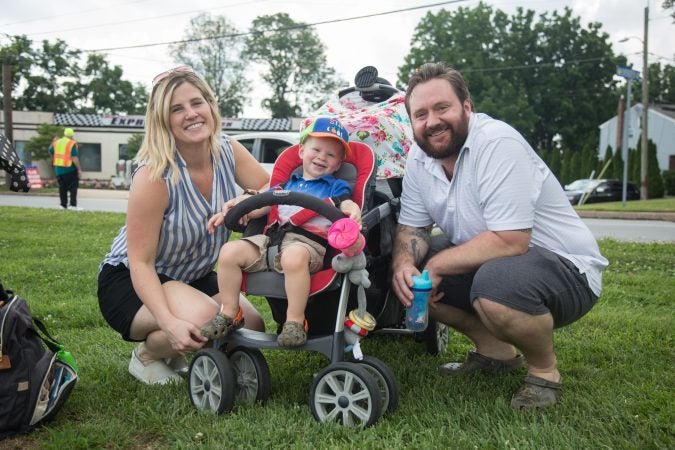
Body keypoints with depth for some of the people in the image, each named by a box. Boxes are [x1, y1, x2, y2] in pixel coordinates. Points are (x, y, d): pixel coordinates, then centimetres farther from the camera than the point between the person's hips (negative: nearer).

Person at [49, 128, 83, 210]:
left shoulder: (57, 142, 6)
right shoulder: (72, 144, -11)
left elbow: (50, 152, 20)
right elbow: (74, 158, -18)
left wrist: (53, 142, 34)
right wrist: (79, 169, -16)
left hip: (58, 169, 6)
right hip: (70, 169, -5)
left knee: (62, 188, 12)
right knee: (73, 187, 0)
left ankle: (63, 205, 13)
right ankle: (73, 205, -7)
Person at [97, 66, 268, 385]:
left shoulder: (228, 152, -11)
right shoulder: (154, 175, -28)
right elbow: (141, 263, -26)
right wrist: (170, 323, -40)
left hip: (192, 279, 7)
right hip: (130, 282, -6)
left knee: (252, 328, -7)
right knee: (203, 319, -32)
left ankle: (172, 353, 18)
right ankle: (147, 354, 1)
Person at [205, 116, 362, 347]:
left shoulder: (336, 186, 19)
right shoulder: (287, 184, 31)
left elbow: (346, 203, -2)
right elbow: (260, 207, 30)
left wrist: (353, 209, -26)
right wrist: (228, 212, 17)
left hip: (308, 242, -5)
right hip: (272, 239, 5)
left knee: (294, 255, -41)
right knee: (229, 251, -13)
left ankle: (295, 321, -27)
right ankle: (229, 314, 1)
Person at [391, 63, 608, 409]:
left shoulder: (497, 143, -24)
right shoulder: (419, 156, -1)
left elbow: (509, 241, -31)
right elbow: (411, 227, 4)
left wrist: (436, 265, -22)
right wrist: (404, 264, -19)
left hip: (566, 268, -8)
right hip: (484, 263, 8)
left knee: (496, 281, -38)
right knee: (406, 270, -3)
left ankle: (544, 370, -5)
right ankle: (495, 351, 11)